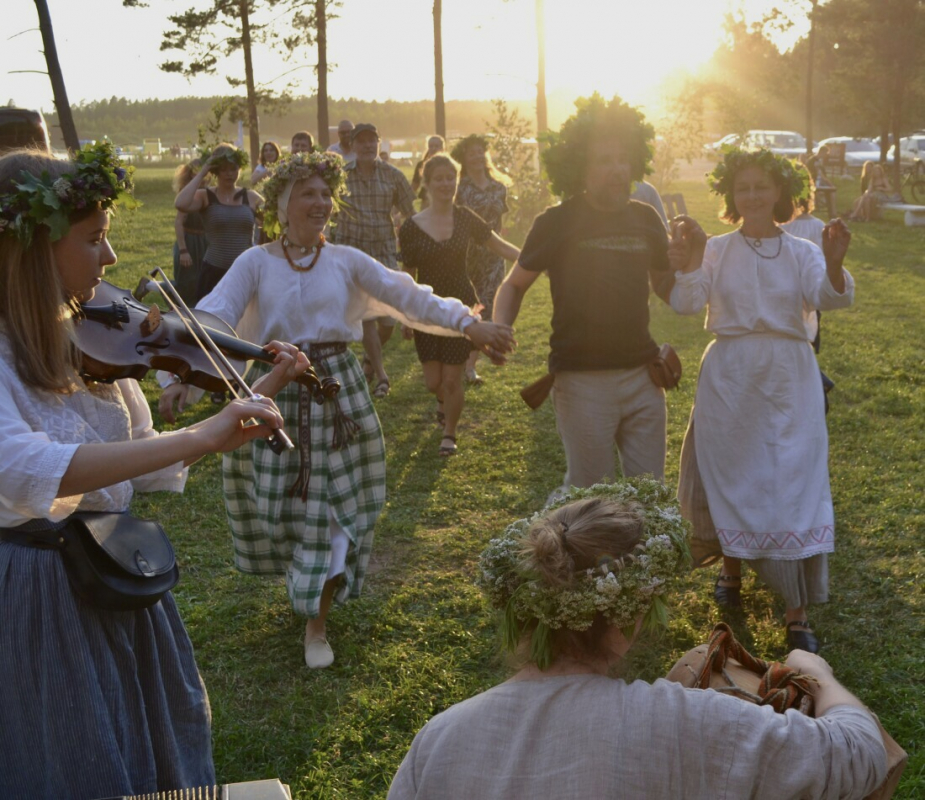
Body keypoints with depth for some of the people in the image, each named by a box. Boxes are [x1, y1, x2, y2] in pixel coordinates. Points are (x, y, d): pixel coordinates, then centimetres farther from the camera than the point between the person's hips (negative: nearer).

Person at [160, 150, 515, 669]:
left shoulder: (347, 261, 3)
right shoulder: (255, 264, -1)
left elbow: (407, 296, -2)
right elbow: (213, 319, -12)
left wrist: (469, 323, -15)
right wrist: (184, 376, -27)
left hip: (337, 391, 1)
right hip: (276, 395, 0)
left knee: (331, 508, 2)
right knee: (280, 504, 7)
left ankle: (318, 623, 16)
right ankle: (302, 581, 39)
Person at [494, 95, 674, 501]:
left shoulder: (646, 219, 7)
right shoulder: (558, 222, -4)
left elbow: (668, 289, 16)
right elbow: (515, 285, 4)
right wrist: (499, 329, -14)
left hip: (642, 375, 4)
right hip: (583, 379, -4)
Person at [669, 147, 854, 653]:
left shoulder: (802, 254, 4)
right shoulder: (716, 251, 4)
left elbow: (832, 298, -15)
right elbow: (685, 304, -12)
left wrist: (835, 264, -36)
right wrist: (689, 261, -31)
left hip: (788, 382, 0)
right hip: (729, 378, 1)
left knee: (794, 485, -5)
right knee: (730, 479, 10)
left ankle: (797, 613, -1)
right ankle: (731, 569, 36)